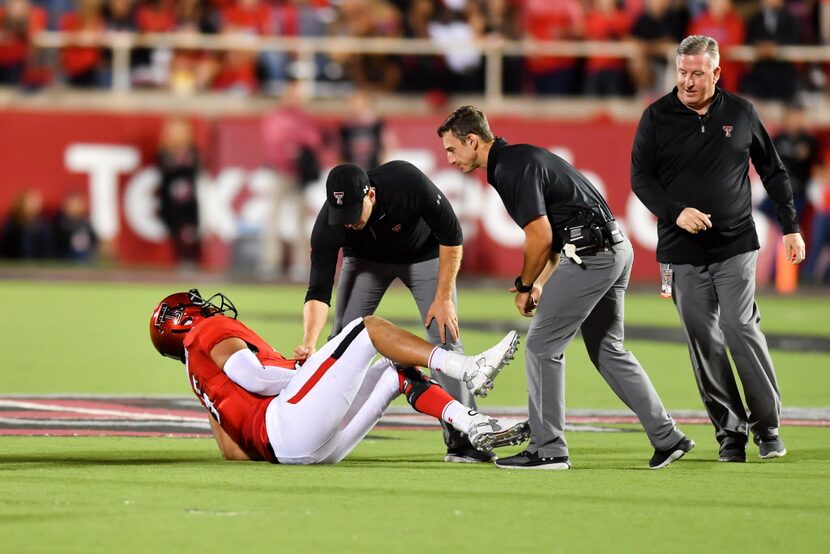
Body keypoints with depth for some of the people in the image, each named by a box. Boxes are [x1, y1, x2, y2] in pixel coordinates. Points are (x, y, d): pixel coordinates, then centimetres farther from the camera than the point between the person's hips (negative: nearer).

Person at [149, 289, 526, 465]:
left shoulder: (200, 378, 31)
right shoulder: (210, 332, 7)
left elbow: (234, 452, 26)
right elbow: (253, 376, -12)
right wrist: (305, 371, 1)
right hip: (288, 419, -9)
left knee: (397, 373, 12)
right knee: (368, 328, -4)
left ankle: (476, 427, -7)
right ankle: (468, 368, -18)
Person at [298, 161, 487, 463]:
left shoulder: (408, 183, -40)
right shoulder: (328, 224, -33)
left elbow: (451, 236, -25)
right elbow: (319, 291, -30)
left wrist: (443, 298, -22)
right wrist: (309, 343, -45)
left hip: (424, 254, -1)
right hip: (366, 259, 1)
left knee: (445, 337, -9)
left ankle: (463, 439, -5)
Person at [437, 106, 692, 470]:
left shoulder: (512, 168, -13)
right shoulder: (517, 159, 19)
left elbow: (540, 237, -16)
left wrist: (525, 287, -2)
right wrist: (540, 286, 13)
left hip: (590, 255, -10)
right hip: (615, 249, 10)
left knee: (542, 346, -1)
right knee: (607, 349, 17)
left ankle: (548, 450, 2)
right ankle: (667, 438, 16)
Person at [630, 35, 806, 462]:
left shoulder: (741, 114, 4)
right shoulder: (657, 117, 2)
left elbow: (773, 172, 12)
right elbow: (640, 176, 2)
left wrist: (791, 227, 10)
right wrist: (675, 213, -14)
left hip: (736, 246, -1)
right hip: (683, 251, 1)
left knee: (741, 329, -12)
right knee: (704, 342, 0)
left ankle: (767, 425, -1)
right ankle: (730, 432, 8)